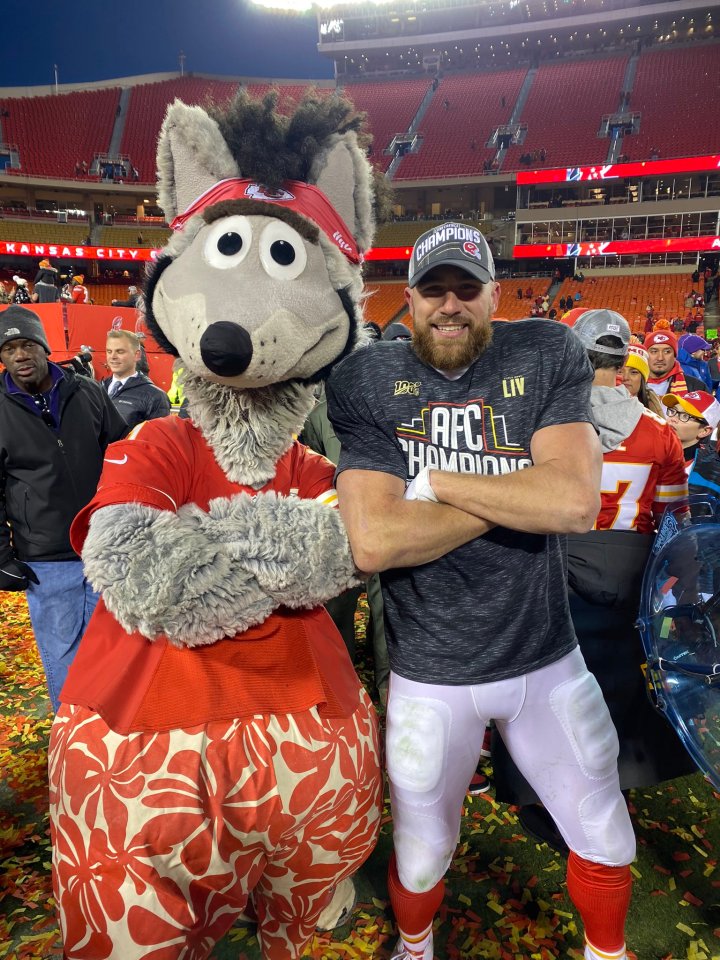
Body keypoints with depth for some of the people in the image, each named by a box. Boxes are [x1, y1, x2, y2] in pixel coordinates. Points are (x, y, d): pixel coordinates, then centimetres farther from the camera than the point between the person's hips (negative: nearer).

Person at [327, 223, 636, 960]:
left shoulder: (547, 356, -5)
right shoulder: (364, 383, -10)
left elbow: (575, 501, -20)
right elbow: (372, 542, -22)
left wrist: (437, 480, -17)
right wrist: (512, 497, -18)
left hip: (548, 658, 2)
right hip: (429, 675, -1)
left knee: (607, 845, 21)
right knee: (421, 857, 20)